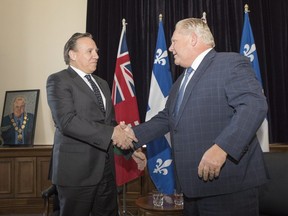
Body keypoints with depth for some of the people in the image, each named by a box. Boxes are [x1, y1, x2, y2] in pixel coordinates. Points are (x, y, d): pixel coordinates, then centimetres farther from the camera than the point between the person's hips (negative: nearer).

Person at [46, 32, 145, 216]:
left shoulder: (102, 83, 17)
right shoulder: (58, 80, -6)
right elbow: (67, 121, -20)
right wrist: (110, 133, -20)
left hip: (106, 168, 7)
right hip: (76, 170, -6)